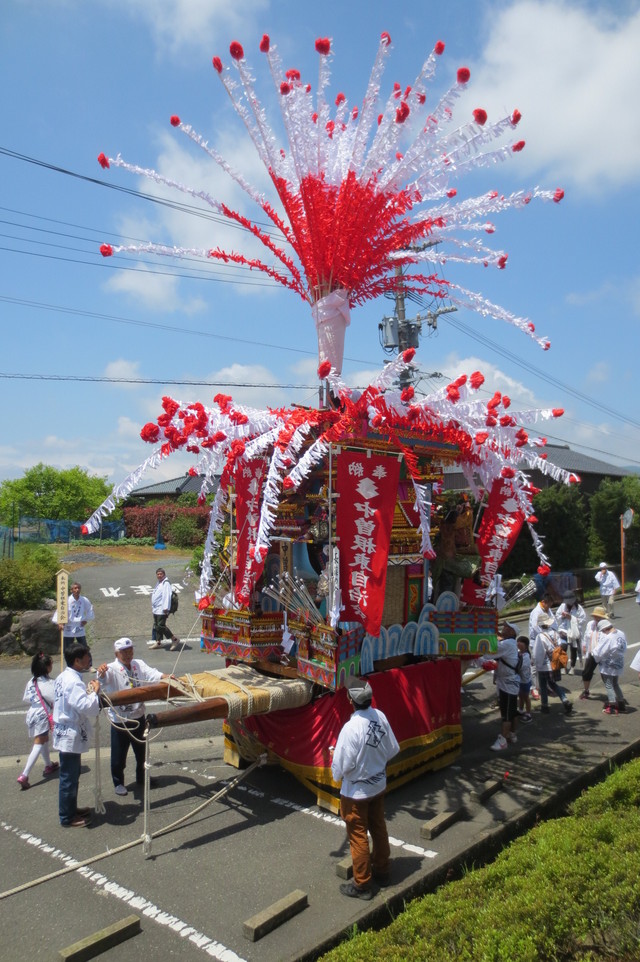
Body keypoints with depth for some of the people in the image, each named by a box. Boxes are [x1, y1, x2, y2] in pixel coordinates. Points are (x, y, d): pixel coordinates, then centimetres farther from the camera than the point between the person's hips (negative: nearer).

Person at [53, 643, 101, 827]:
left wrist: (88, 692, 2)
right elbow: (87, 707, -30)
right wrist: (95, 691, -16)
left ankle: (71, 809, 34)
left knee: (72, 775, 21)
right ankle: (67, 818, 15)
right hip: (71, 736, -10)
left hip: (65, 733, 10)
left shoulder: (63, 677, 6)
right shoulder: (74, 682, -25)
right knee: (69, 778, 4)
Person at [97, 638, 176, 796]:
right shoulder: (112, 669, -14)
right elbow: (105, 678, -33)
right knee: (119, 754, 8)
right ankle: (118, 783, 29)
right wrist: (101, 673, -58)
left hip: (138, 716, 5)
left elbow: (151, 673, -13)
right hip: (119, 720, -5)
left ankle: (141, 778, 41)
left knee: (142, 751, 20)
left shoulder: (138, 664, 0)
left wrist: (165, 677, -33)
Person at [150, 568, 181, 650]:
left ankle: (175, 640, -4)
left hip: (162, 610, -10)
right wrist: (153, 607, 24)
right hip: (156, 609, 10)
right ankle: (158, 642, 24)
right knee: (156, 626, 14)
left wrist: (166, 608, -27)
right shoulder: (159, 583, 18)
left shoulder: (166, 583, -14)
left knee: (161, 626, -13)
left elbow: (167, 596, -22)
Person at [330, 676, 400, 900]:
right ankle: (381, 871, 42)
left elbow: (342, 765, -25)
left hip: (356, 791, -6)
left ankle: (362, 885, 26)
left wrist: (336, 770, -3)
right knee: (379, 829, 23)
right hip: (379, 785, 6)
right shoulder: (380, 717, -14)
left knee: (358, 837, 12)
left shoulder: (351, 728, -33)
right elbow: (393, 749, -2)